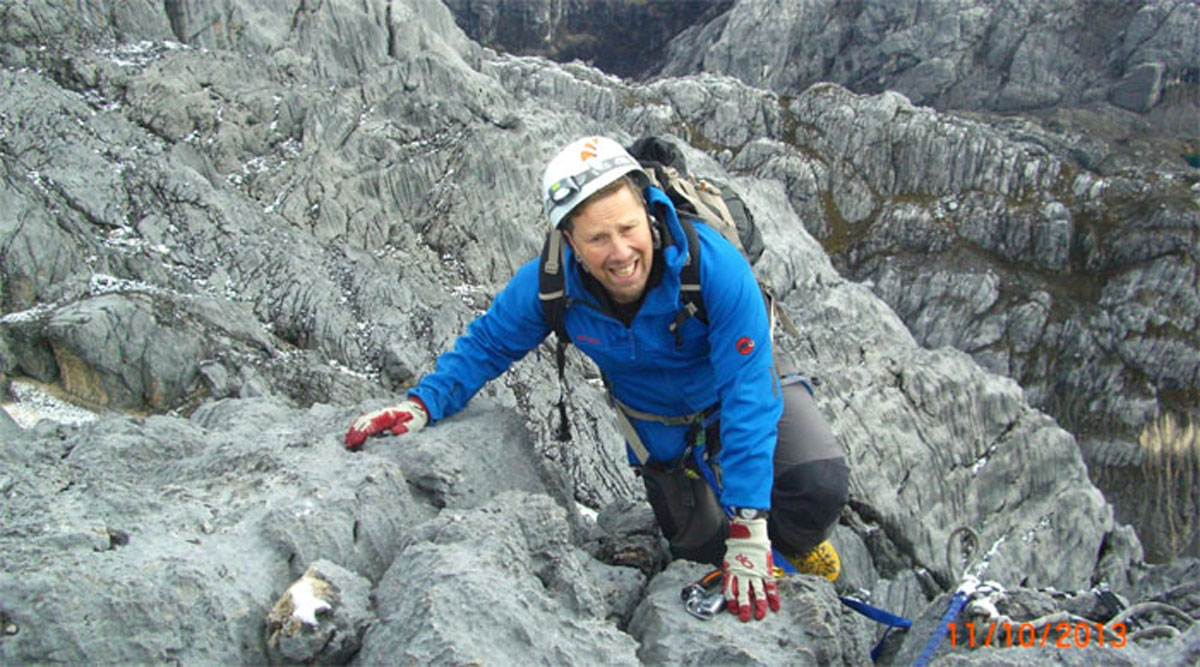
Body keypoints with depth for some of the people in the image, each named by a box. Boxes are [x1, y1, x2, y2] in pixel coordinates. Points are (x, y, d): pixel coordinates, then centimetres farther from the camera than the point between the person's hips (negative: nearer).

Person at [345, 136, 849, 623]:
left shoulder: (714, 266, -39)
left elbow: (747, 394, -38)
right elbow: (488, 344, -10)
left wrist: (748, 533, -39)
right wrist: (423, 404, -26)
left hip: (737, 391, -2)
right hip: (659, 425, 2)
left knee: (820, 485, -22)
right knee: (700, 545, 5)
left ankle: (792, 541, 14)